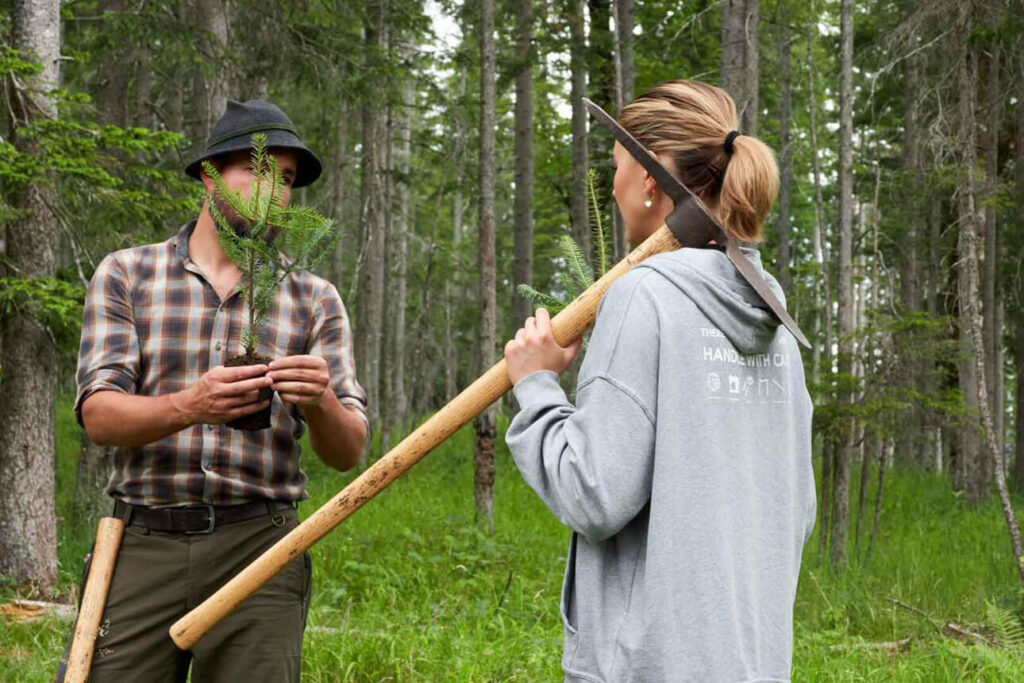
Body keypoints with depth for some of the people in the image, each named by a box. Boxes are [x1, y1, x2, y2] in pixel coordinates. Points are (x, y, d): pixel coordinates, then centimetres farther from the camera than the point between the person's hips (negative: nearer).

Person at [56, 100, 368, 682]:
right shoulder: (125, 275, 7)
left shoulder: (314, 299, 9)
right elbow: (99, 415, -5)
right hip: (143, 546, -1)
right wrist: (189, 407, -25)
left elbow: (349, 452, 3)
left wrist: (321, 404, -20)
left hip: (258, 548, 1)